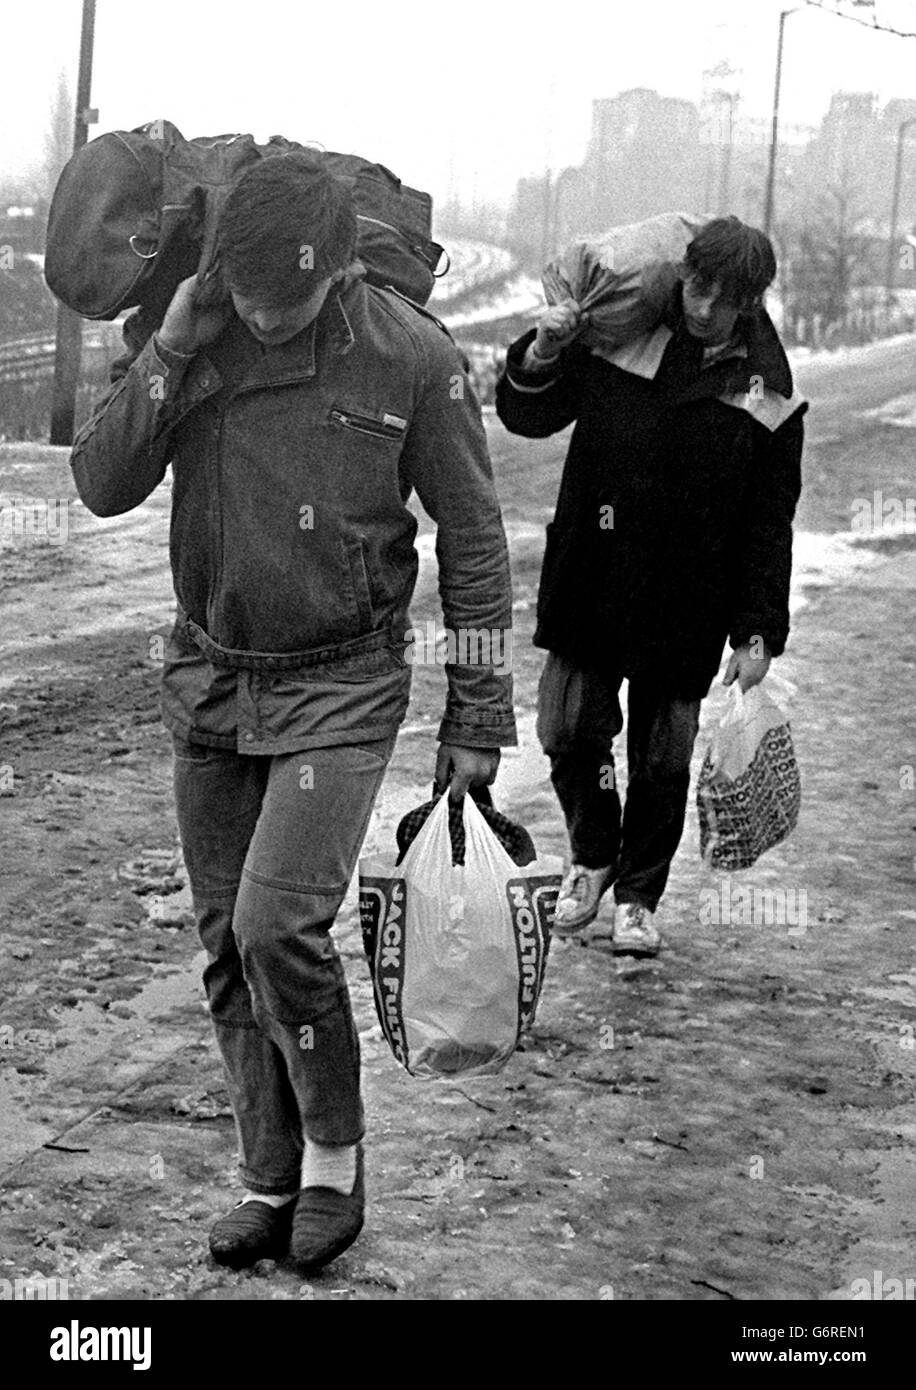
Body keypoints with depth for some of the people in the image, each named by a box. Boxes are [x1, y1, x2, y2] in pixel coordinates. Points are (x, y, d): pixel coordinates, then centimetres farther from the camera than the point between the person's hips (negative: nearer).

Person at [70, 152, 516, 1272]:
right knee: (227, 950, 8)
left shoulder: (411, 355, -11)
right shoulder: (188, 333, -3)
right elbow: (101, 488, -7)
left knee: (277, 923, -17)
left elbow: (472, 539, -5)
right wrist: (169, 351, -19)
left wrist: (477, 718, -4)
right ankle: (272, 1183, 23)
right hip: (210, 678, 4)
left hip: (341, 685, -4)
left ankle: (335, 1155, 7)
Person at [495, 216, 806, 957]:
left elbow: (770, 522, -1)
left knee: (663, 758, 5)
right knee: (569, 730, -1)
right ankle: (592, 856, 28)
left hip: (686, 604, -1)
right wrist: (543, 356, -12)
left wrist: (758, 631, -5)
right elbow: (524, 416, 8)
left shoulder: (765, 391, -4)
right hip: (591, 583, 1)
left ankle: (637, 897, 26)